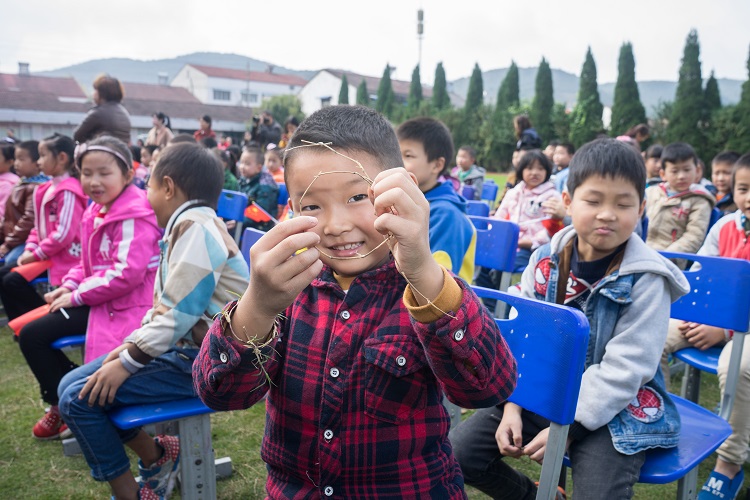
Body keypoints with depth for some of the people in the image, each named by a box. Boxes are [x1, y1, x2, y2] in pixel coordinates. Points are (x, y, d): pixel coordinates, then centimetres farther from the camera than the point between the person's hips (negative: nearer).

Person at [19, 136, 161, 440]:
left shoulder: (134, 216, -19)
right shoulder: (96, 211, 9)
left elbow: (126, 274, -26)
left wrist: (77, 296, -18)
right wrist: (69, 285, 1)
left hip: (125, 306, -9)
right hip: (95, 299, 10)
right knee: (32, 335, 9)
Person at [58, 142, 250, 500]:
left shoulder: (196, 228, -20)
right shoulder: (186, 227, 12)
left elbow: (178, 313, -24)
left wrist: (127, 363, -16)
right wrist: (133, 344, 6)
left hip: (201, 360, -10)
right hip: (179, 346, 10)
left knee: (79, 399, -11)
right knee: (71, 385, 9)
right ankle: (156, 454, 21)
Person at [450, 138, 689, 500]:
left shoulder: (645, 280, -14)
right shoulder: (545, 261, -3)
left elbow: (625, 368, -17)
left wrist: (568, 427, -20)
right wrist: (513, 407, -9)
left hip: (614, 410, -3)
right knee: (460, 450, -5)